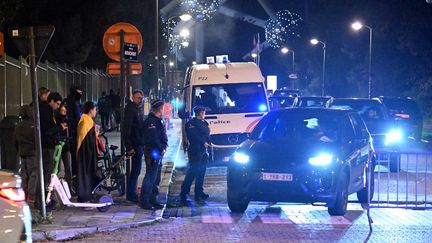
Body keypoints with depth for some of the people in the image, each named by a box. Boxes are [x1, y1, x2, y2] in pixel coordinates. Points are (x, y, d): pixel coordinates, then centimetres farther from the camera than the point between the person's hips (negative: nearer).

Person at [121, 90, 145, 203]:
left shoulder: (137, 110, 17)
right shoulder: (130, 110, -14)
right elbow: (126, 129, -21)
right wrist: (129, 147, -24)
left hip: (139, 145, 10)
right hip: (135, 146, -10)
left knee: (136, 170, 15)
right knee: (136, 170, -6)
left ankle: (131, 193, 22)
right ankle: (131, 194, -1)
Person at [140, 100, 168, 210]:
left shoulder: (158, 121, 16)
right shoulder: (150, 121, -15)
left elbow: (163, 137, 18)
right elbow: (152, 139, -22)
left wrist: (164, 146, 0)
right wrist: (161, 148, -15)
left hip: (158, 153, 10)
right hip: (153, 153, -10)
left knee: (156, 178, 15)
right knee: (150, 177, -9)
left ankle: (153, 200, 23)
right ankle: (144, 201, -6)